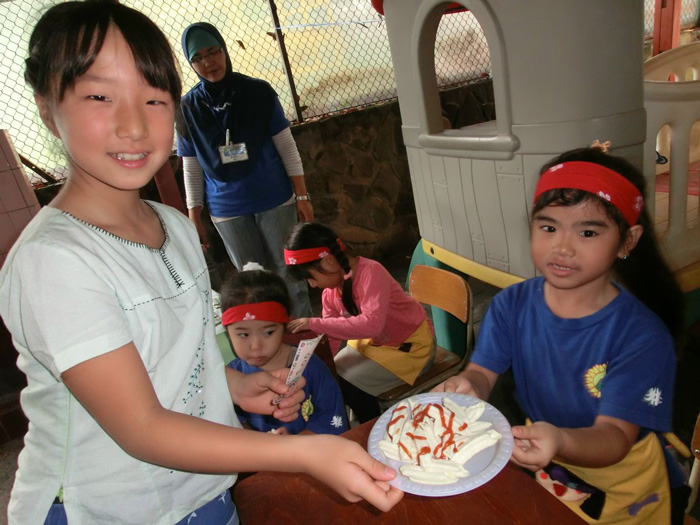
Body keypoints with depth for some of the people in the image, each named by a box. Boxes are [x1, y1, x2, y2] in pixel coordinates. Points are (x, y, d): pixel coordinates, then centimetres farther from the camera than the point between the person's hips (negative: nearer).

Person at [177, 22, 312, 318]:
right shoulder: (188, 108, 0)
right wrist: (194, 217, 5)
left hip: (275, 200, -1)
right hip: (227, 211, 1)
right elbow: (191, 169, 5)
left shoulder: (259, 92, -3)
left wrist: (302, 196, -3)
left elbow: (287, 147, -1)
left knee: (288, 274, 5)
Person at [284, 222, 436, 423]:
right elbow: (331, 337, -3)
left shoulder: (371, 272, -30)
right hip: (372, 342, 8)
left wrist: (315, 324, -42)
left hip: (410, 346, -8)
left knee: (350, 385, -18)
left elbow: (372, 324, -44)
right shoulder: (330, 291, -6)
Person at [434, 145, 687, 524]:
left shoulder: (642, 335, -23)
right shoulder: (510, 306, -12)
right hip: (533, 464, 2)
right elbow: (483, 372, -13)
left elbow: (615, 436, -25)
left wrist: (560, 440, -46)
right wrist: (468, 386, -37)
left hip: (615, 483, -1)